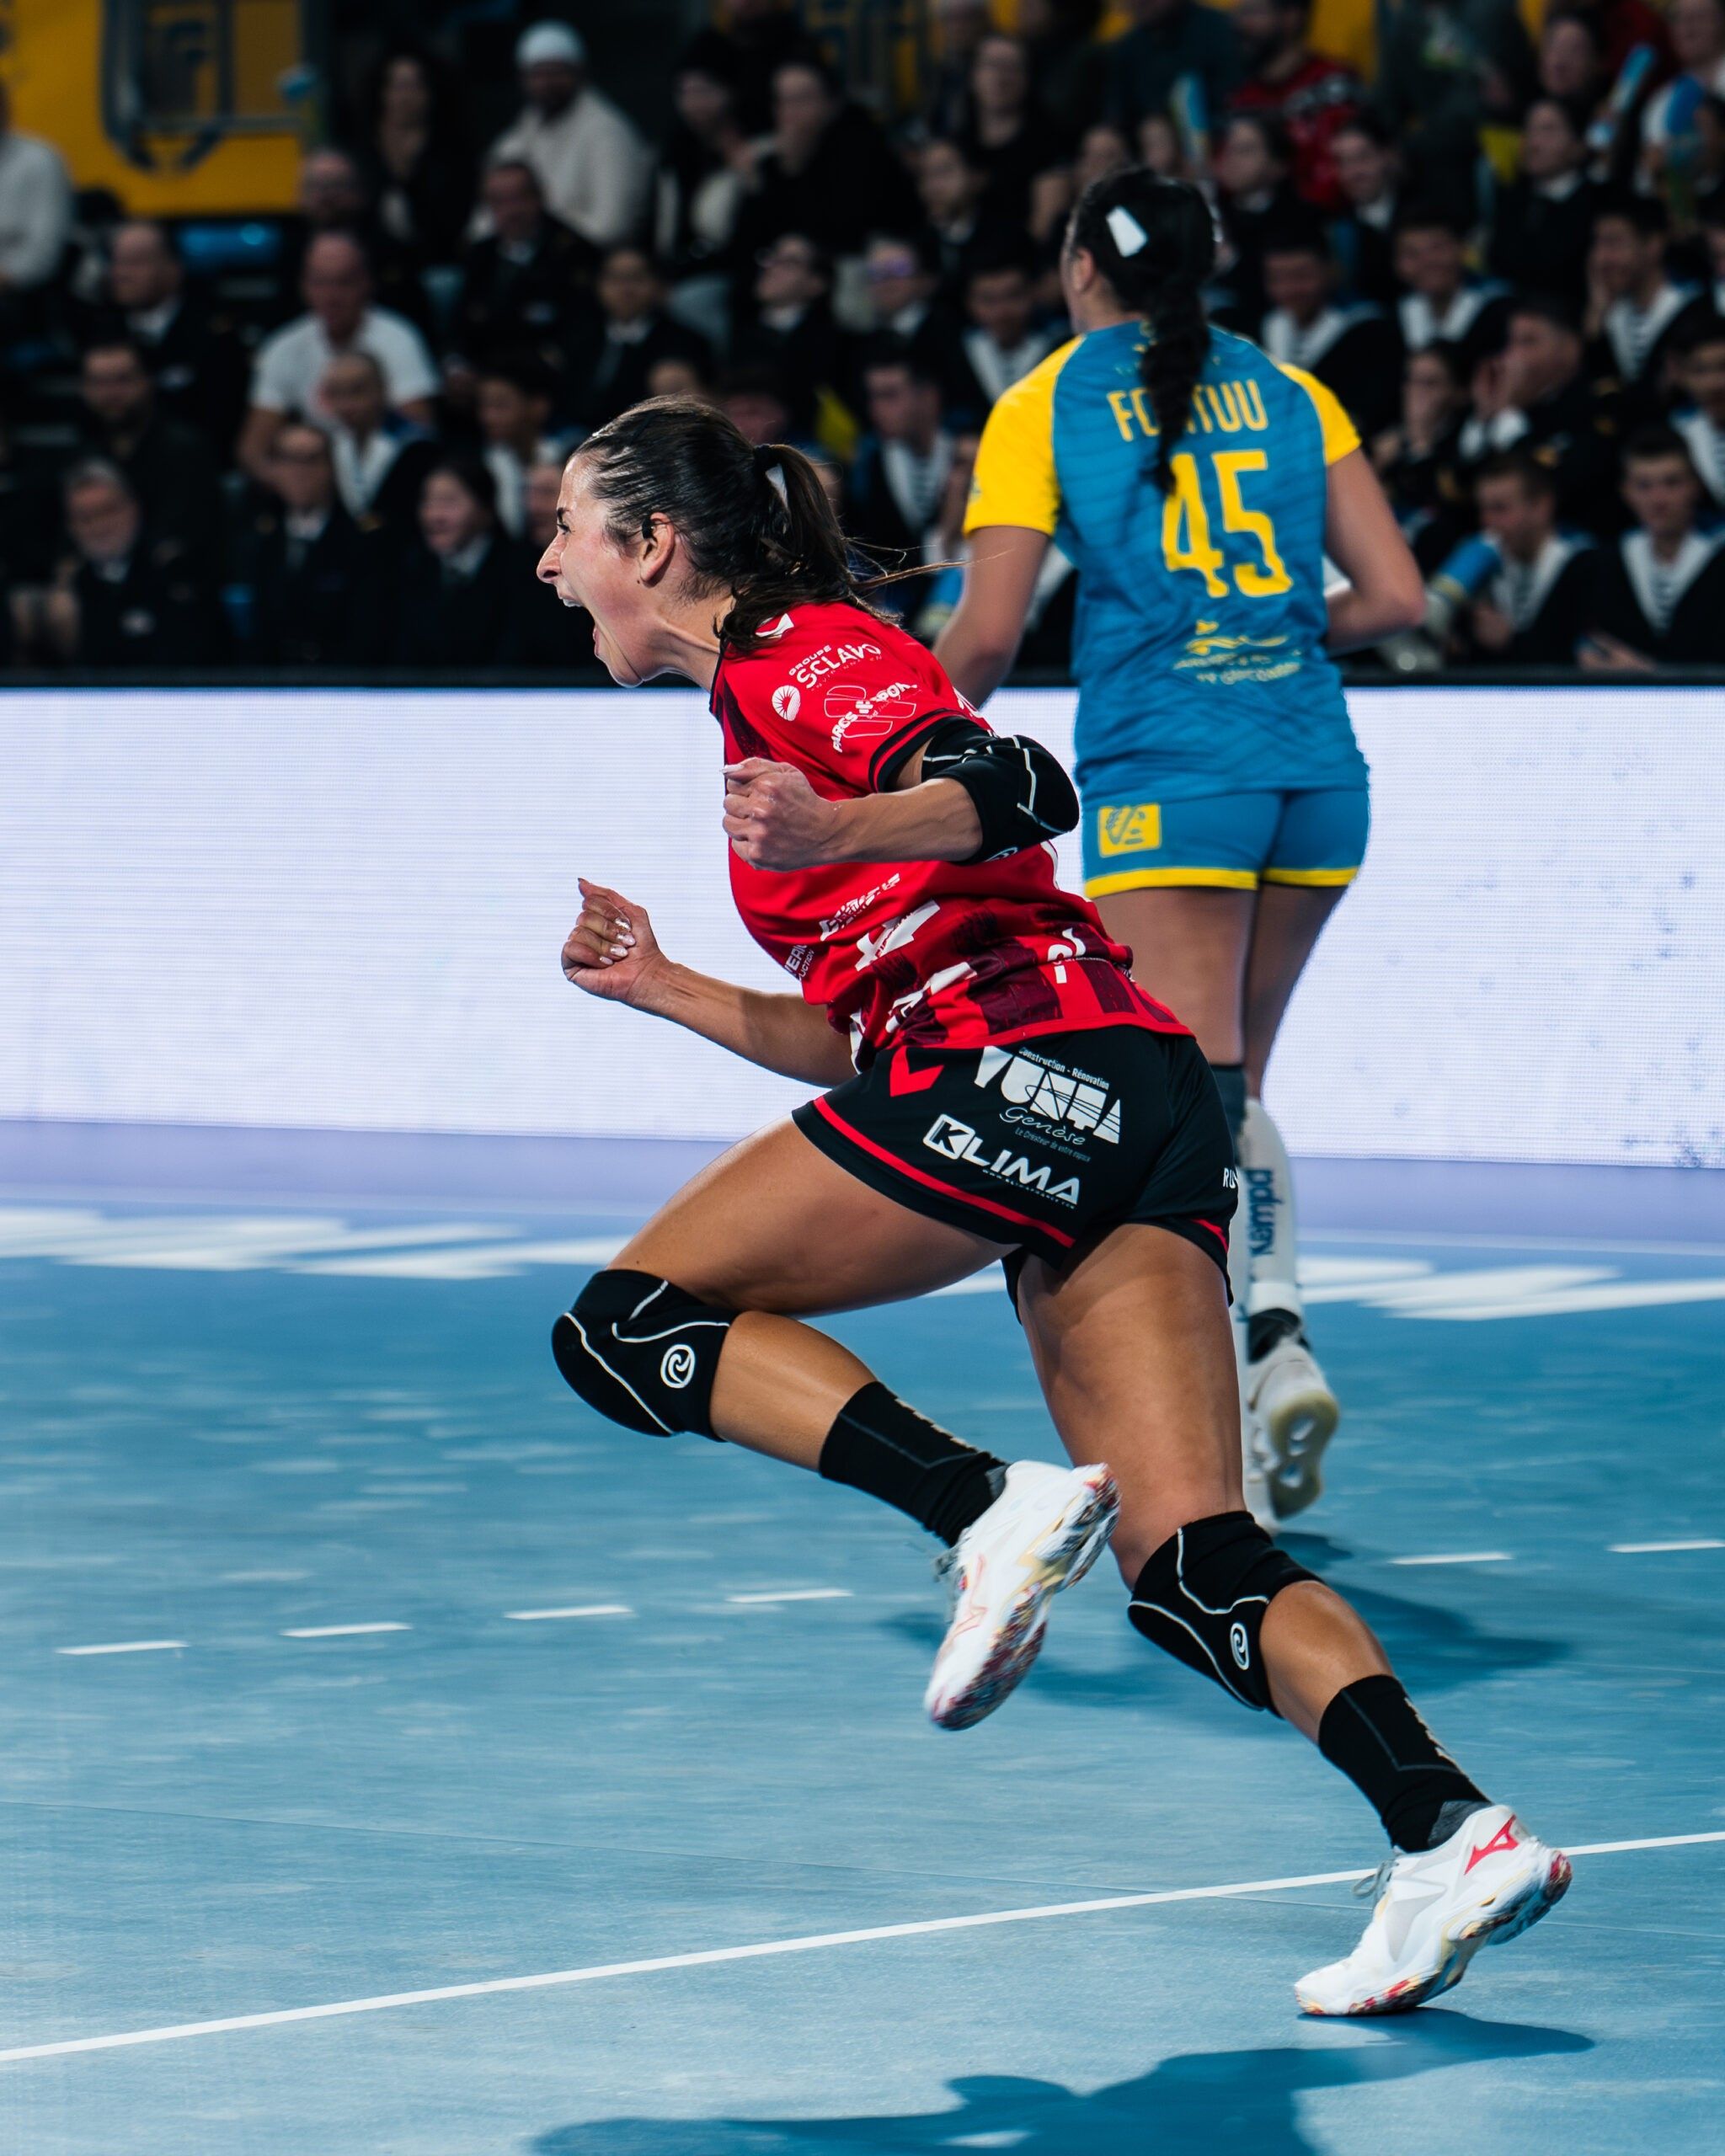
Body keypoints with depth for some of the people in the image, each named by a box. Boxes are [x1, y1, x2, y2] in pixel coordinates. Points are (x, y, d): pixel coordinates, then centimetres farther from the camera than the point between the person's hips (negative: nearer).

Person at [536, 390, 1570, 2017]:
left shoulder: (804, 655, 4)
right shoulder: (766, 705, 31)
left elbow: (1017, 790, -17)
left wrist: (836, 832, -34)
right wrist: (666, 990, 29)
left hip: (1029, 1060, -9)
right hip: (1143, 1121, 9)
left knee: (625, 1330, -3)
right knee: (1187, 1568, -2)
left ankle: (992, 1511, -19)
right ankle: (1453, 1832, -20)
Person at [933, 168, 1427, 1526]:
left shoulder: (1043, 407, 4)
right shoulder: (1293, 396, 13)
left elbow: (987, 636, -3)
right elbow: (1396, 597, 6)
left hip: (1162, 772, -4)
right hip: (1315, 767, 4)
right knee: (1231, 1085, 17)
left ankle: (1270, 1339, -26)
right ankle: (1274, 1332, 1)